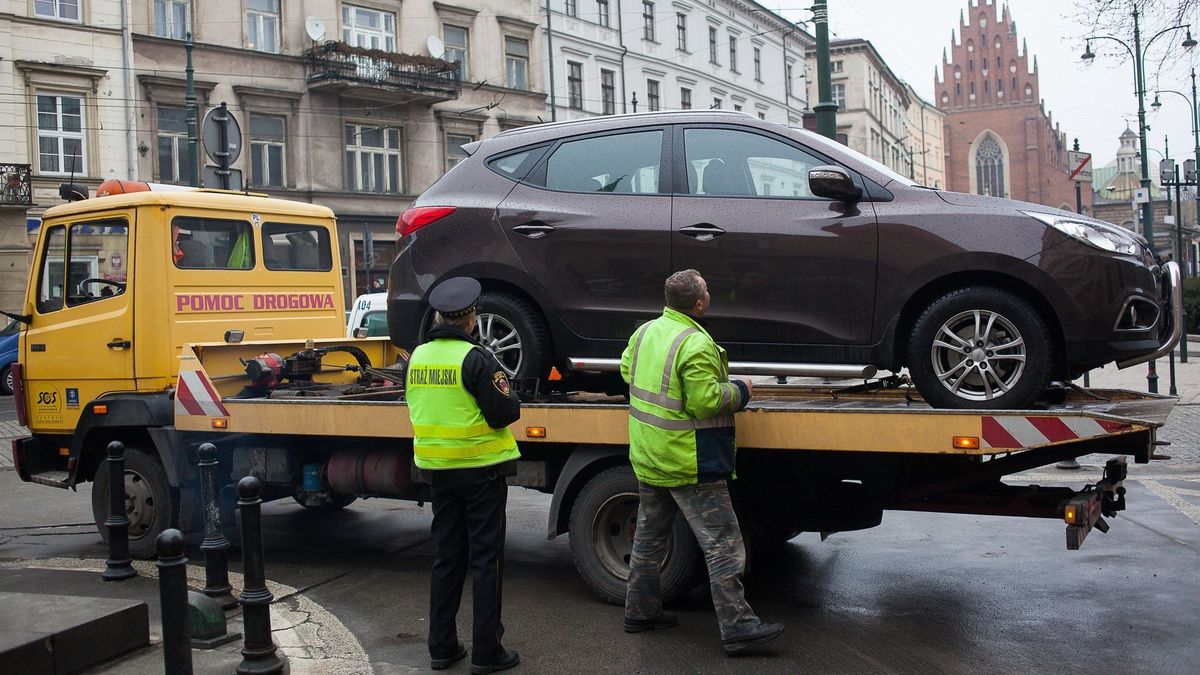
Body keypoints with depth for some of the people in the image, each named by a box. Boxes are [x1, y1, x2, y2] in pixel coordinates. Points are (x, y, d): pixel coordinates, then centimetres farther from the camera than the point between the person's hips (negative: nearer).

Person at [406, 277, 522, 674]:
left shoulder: (418, 357, 3)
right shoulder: (474, 358, -17)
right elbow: (504, 413, -18)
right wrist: (509, 395, 3)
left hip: (438, 469, 6)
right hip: (481, 468, -6)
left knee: (446, 557, 15)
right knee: (485, 560, 3)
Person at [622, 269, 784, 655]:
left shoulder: (645, 332, 4)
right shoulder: (695, 344, -22)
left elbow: (626, 369, 18)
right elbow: (707, 402, -23)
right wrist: (740, 390, -7)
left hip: (647, 459, 9)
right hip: (688, 464, -9)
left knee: (649, 536, 20)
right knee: (722, 545, -3)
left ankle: (640, 611, 29)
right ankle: (737, 628, -2)